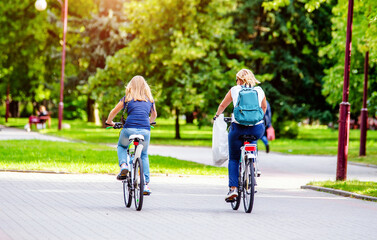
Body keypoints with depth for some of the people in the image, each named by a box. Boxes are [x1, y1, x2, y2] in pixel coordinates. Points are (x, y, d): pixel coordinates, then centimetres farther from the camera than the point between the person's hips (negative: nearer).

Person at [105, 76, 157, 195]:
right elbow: (154, 115, 34)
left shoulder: (127, 98, 12)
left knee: (121, 147, 30)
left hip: (129, 129, -2)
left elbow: (113, 112, 16)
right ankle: (146, 184, 13)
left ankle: (123, 165, 0)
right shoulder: (150, 99, 18)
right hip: (145, 130, 2)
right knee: (144, 155, 24)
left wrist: (109, 122, 36)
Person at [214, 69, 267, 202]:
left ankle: (233, 188, -3)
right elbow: (264, 107, 30)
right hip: (257, 129, 2)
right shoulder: (260, 91, 12)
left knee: (233, 159, 12)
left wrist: (217, 115, 42)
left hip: (238, 128, -2)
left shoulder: (234, 90, 8)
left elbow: (222, 106, 22)